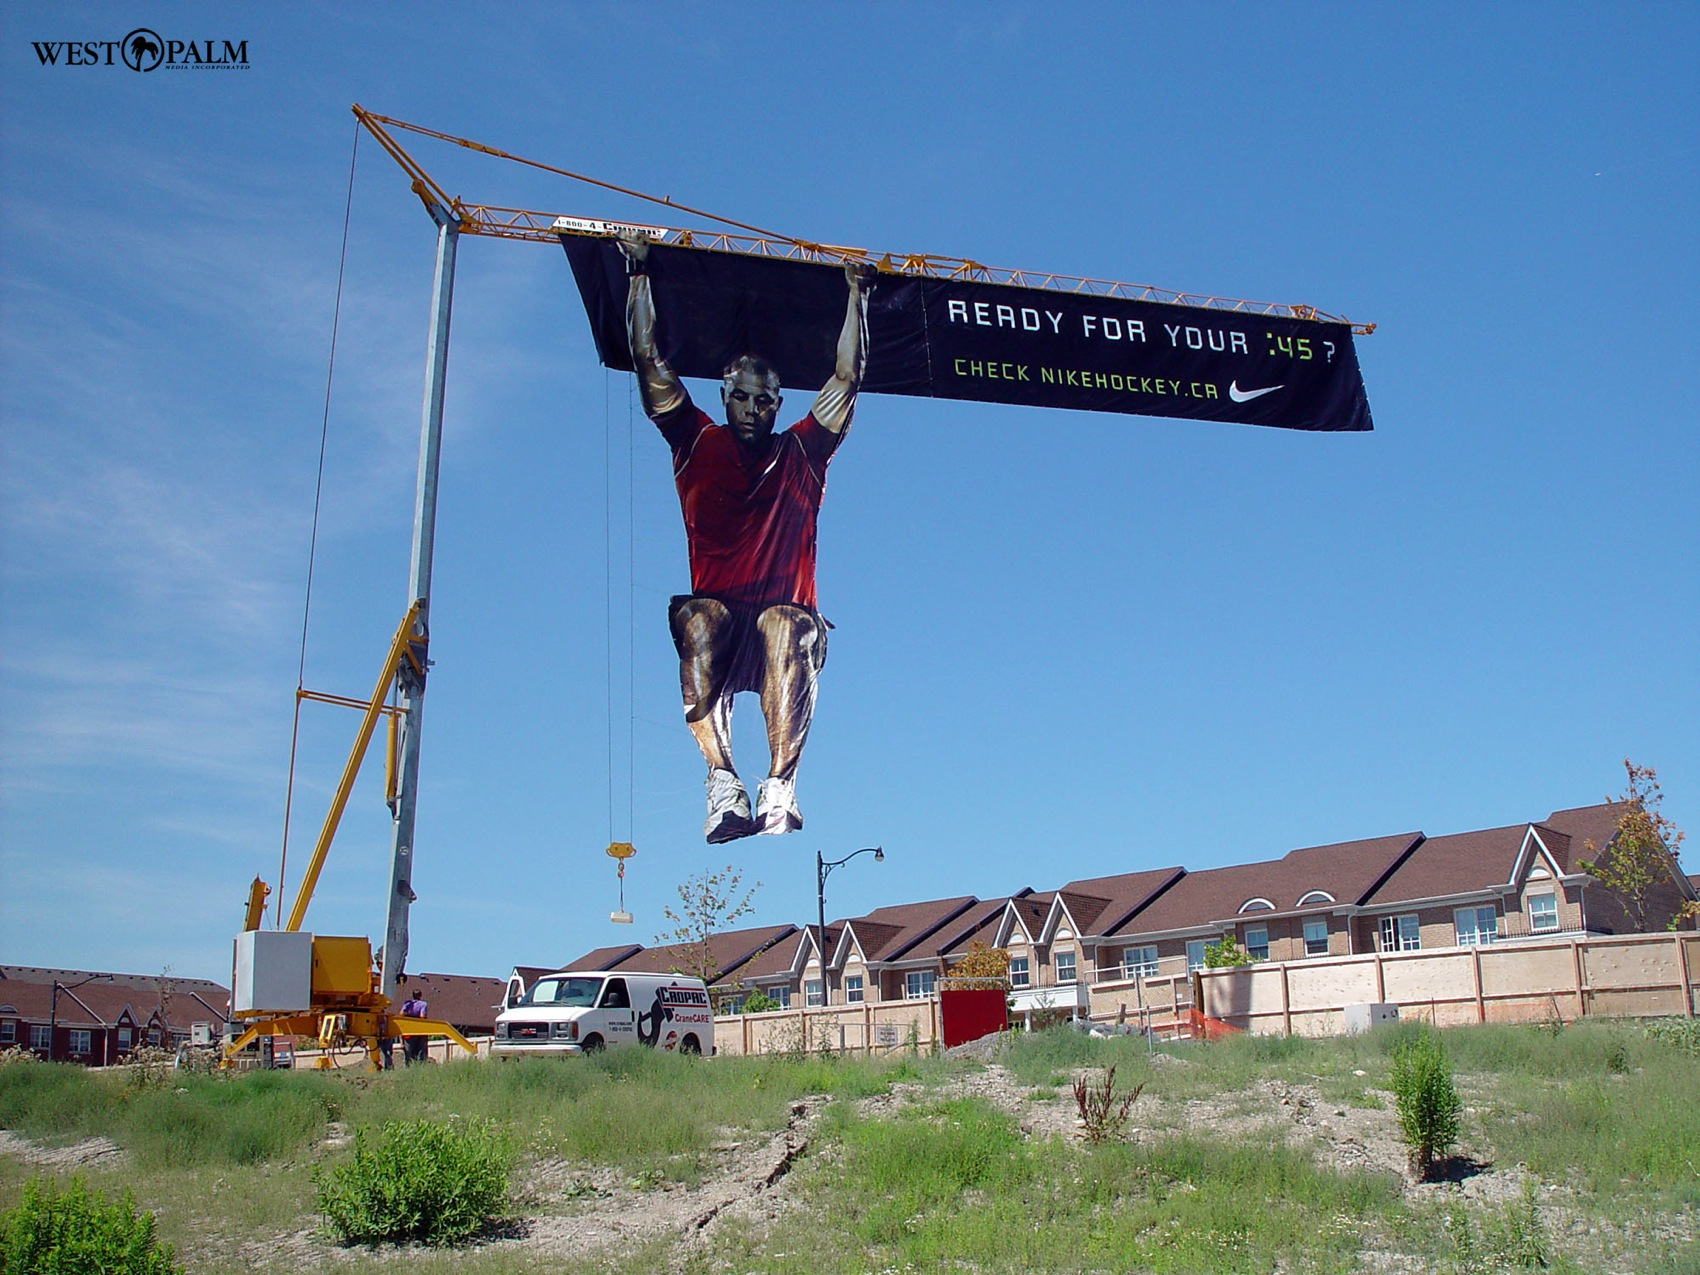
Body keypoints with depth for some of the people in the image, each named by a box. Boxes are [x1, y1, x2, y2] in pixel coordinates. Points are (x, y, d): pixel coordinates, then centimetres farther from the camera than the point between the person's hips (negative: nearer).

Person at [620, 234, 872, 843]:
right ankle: (723, 783, -45)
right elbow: (648, 359, 17)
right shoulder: (698, 443, 17)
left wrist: (857, 293, 24)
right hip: (715, 611, 0)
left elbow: (848, 376, 20)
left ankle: (779, 788, -49)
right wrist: (639, 273, 19)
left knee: (787, 628, -35)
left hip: (783, 614, 0)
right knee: (697, 620, -35)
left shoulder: (800, 454, 19)